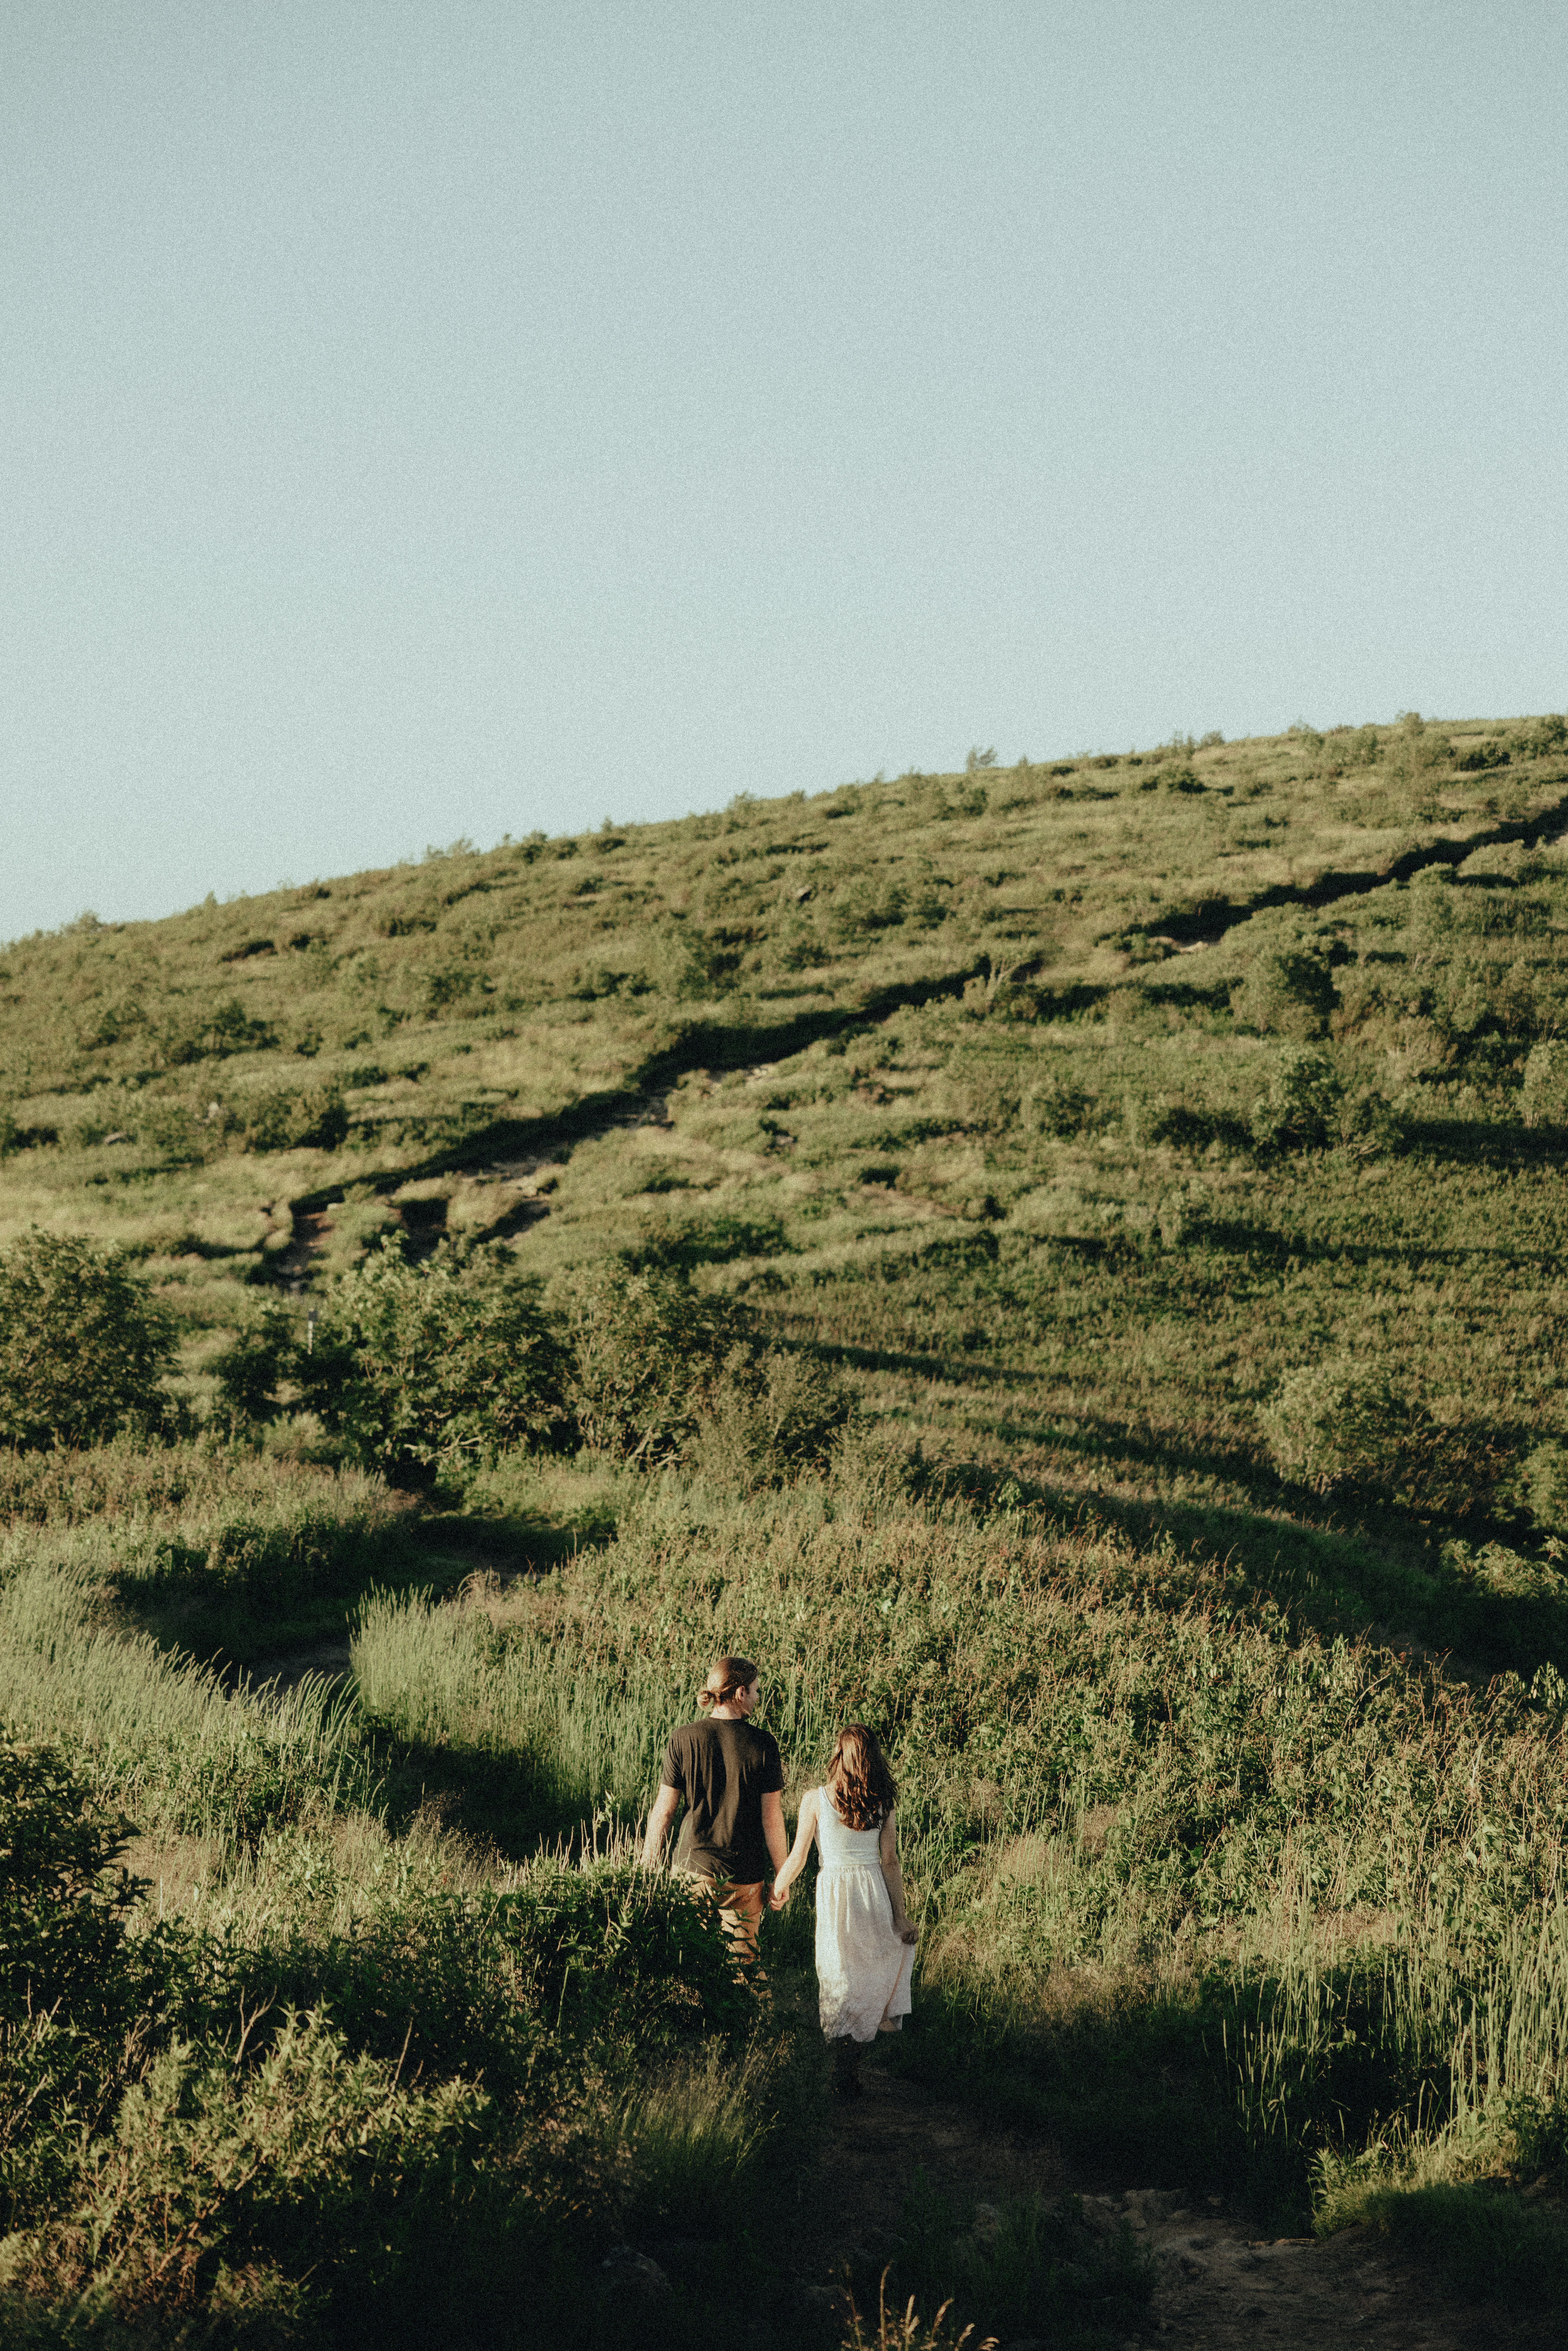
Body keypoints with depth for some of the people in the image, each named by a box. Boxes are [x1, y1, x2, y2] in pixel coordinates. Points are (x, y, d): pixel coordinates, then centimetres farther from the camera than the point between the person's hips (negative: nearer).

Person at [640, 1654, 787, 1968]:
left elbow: (663, 1810, -2)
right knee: (740, 1961, 12)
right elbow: (773, 1819, -6)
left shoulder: (685, 1739, -5)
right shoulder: (763, 1744, -8)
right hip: (746, 1877, -1)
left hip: (694, 1866, 1)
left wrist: (647, 1869, 9)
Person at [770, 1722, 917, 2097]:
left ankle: (845, 2077, 9)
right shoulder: (883, 1804, -1)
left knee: (839, 1984, 8)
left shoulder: (817, 1800, -5)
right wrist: (901, 1915, 4)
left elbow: (797, 1859, -1)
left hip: (835, 1894, -1)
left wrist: (779, 1890, 17)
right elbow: (891, 1864, -1)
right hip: (875, 1894, 1)